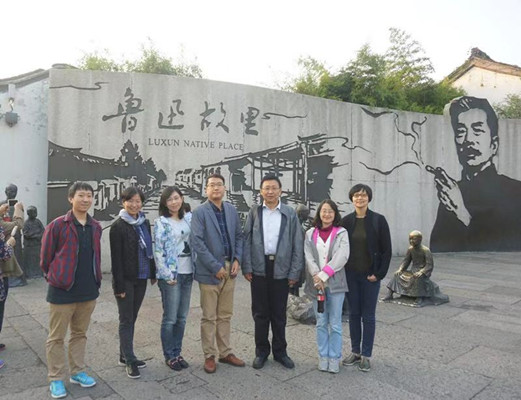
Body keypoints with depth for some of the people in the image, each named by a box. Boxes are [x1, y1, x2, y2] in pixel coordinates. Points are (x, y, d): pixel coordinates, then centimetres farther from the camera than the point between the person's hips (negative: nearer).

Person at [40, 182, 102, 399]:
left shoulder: (96, 227, 3)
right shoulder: (57, 225, -11)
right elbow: (45, 258, -4)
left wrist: (94, 280, 12)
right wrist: (55, 278, 4)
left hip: (89, 291, 5)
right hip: (62, 292, -4)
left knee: (80, 334, 18)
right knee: (56, 337, 9)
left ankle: (77, 372, 33)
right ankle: (55, 379, 24)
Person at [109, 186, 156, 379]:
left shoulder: (144, 223, 6)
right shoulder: (118, 226, -11)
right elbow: (116, 258, -13)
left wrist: (153, 273, 11)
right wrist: (119, 286, -14)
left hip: (141, 278, 6)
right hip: (126, 280, -6)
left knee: (132, 318, 15)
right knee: (126, 320, 4)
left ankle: (125, 356, 28)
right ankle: (130, 360, 14)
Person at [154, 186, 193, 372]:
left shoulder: (189, 218, 8)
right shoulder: (161, 223, -6)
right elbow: (159, 251, -10)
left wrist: (196, 269, 5)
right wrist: (167, 275, -13)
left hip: (187, 273, 5)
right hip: (171, 275, -5)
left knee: (182, 317, 12)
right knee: (170, 318, 3)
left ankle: (177, 353, 27)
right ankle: (169, 356, 20)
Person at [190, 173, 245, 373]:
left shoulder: (232, 210, 6)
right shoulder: (199, 212, -9)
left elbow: (239, 236, 11)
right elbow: (197, 243, -15)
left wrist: (237, 259, -3)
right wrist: (216, 267, -16)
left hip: (229, 269, 5)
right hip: (209, 271, -5)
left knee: (225, 315, 16)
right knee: (209, 317, 8)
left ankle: (225, 352, 30)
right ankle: (209, 356, 23)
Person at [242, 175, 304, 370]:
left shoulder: (290, 213, 1)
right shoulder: (254, 211, 3)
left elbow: (298, 244, 1)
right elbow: (246, 240, 2)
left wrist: (295, 272, -3)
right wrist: (246, 267, -3)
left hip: (281, 269, 0)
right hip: (259, 268, 1)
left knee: (279, 313, 11)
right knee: (260, 313, 10)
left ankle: (280, 351, 28)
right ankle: (261, 351, 27)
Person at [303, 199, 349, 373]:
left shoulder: (341, 233, 1)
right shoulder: (310, 233, 7)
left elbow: (341, 257, -10)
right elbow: (308, 257, -2)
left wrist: (324, 275, -17)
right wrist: (317, 277, -16)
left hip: (335, 283, -2)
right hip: (316, 284, 2)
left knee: (335, 323, 5)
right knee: (321, 323, 12)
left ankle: (334, 358, 19)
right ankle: (323, 356, 24)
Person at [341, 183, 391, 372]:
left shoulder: (378, 220, -6)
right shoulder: (346, 221, 1)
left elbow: (386, 250, -5)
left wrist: (379, 273, -10)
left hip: (370, 275, -3)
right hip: (351, 275, 3)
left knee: (368, 316, 6)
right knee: (354, 314, 12)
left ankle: (366, 355, 19)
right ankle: (355, 351, 25)